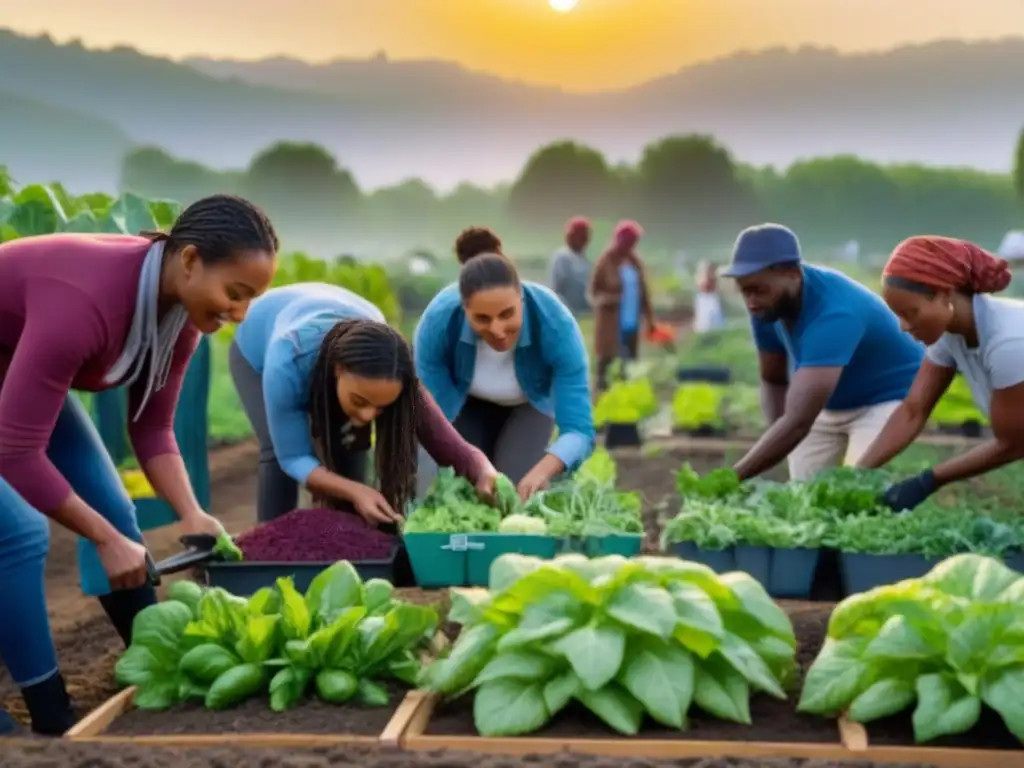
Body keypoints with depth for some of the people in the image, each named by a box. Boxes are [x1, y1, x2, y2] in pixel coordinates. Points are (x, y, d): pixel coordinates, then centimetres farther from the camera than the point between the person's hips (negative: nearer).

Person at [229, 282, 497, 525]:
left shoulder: (382, 375, -39)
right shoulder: (286, 366, -48)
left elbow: (451, 447, -41)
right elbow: (293, 458, -37)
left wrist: (486, 474, -63)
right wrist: (356, 491, -52)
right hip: (257, 347, -2)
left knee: (350, 448, -14)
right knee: (277, 451, -23)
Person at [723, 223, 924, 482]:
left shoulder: (833, 314, -39)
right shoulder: (767, 304, -16)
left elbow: (798, 421, -47)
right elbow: (773, 381, 1)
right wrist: (780, 445, -16)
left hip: (888, 396, -7)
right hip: (827, 404, 7)